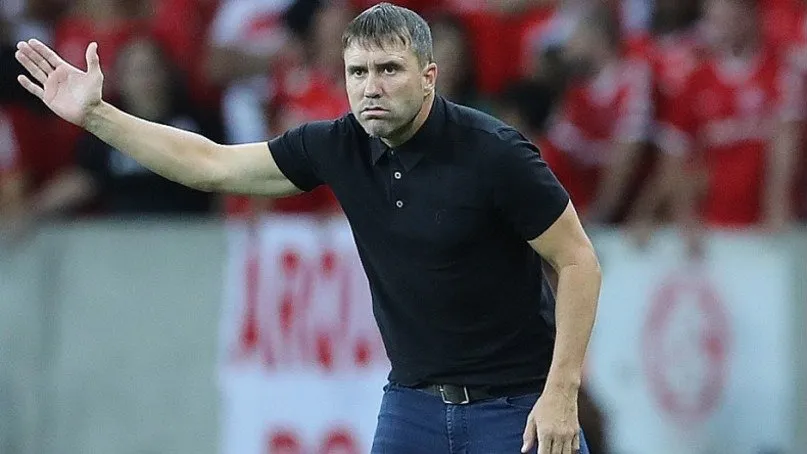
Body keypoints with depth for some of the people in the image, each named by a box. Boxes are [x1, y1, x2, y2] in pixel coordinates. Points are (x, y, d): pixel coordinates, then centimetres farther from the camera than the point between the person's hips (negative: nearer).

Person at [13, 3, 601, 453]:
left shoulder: (494, 153, -17)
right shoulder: (339, 147, -1)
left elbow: (579, 261, -12)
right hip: (412, 403, 5)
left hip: (515, 406, -5)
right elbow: (211, 165, 8)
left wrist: (561, 395, -18)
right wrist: (95, 114, 2)